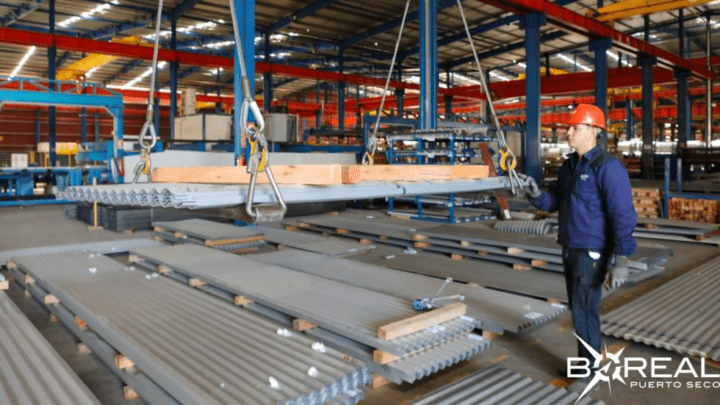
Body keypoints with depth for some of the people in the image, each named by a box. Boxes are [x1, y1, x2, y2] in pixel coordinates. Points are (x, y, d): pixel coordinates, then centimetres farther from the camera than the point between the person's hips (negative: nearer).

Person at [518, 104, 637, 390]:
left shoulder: (607, 167, -19)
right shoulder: (569, 166, 8)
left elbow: (623, 216, -22)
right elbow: (553, 203, 12)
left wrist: (621, 260, -26)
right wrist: (535, 193, -10)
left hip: (593, 252, -8)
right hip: (570, 249, 8)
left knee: (584, 310, -2)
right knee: (578, 307, 16)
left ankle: (588, 371, 15)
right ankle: (585, 361, 32)